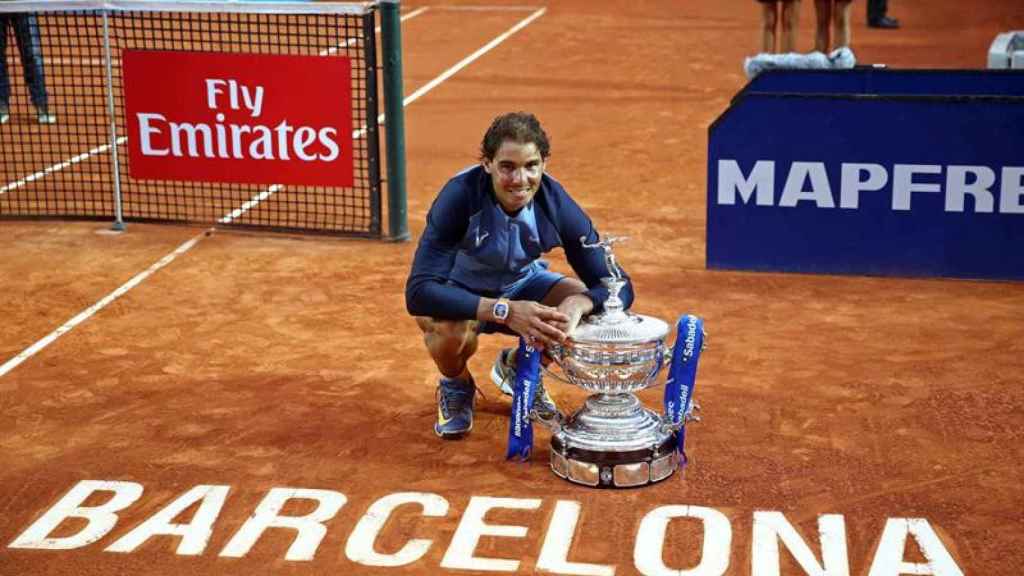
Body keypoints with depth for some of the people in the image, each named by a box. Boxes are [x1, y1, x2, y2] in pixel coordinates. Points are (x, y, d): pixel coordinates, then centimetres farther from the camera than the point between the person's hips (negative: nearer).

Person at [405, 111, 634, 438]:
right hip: (460, 291, -3)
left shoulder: (556, 204, -23)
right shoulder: (460, 197, -33)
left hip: (522, 284, 4)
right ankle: (456, 387, 2)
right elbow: (419, 292, -40)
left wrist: (577, 304, -44)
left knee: (594, 310, -22)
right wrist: (504, 311, -51)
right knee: (451, 331, -37)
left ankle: (518, 368, 10)